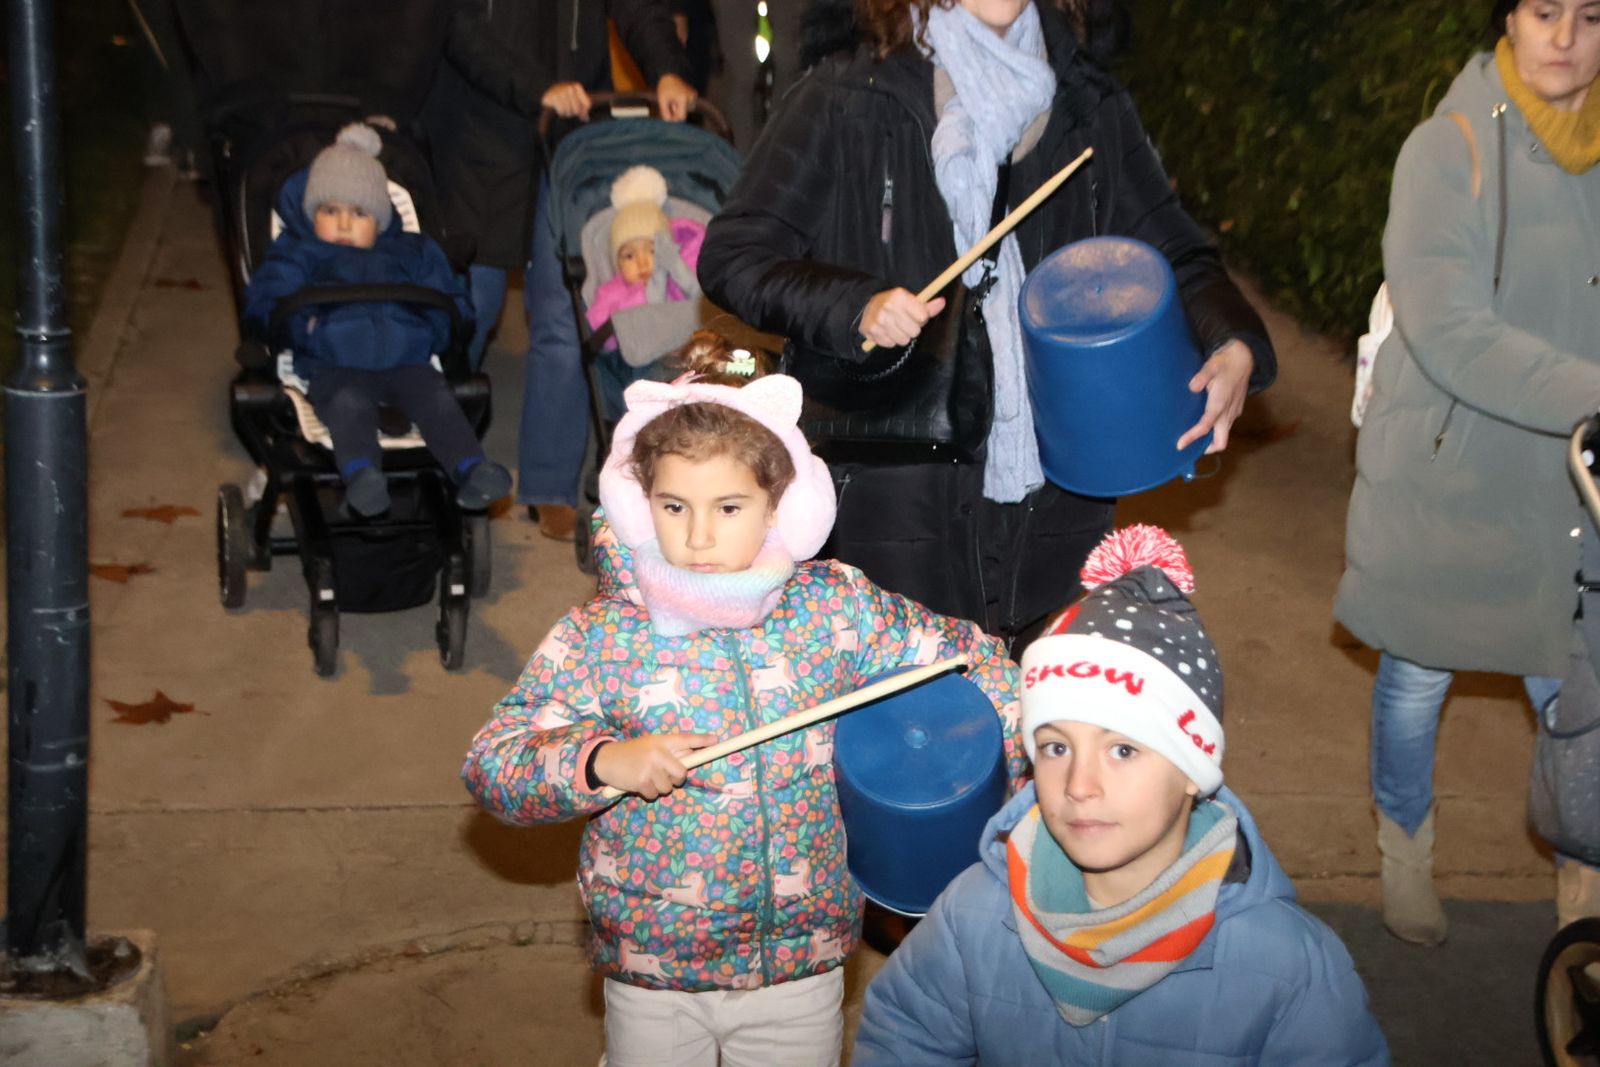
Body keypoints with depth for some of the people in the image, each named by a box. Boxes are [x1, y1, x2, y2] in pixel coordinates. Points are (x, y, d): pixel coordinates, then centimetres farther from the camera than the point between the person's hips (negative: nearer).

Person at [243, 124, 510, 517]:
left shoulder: (414, 252, 31)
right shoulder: (298, 253, 28)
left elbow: (454, 306, 22)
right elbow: (261, 304, 13)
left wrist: (428, 330, 0)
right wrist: (303, 325, -6)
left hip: (406, 361, 2)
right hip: (336, 367, -2)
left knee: (437, 398, -29)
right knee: (349, 403, -36)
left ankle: (471, 469, -47)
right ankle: (360, 473, -58)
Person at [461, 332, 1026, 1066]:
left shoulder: (836, 607, -8)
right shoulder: (600, 637, -12)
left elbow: (975, 663, 1)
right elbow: (491, 766, -13)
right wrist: (601, 762, -29)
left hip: (802, 968, 1)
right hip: (651, 974, -1)